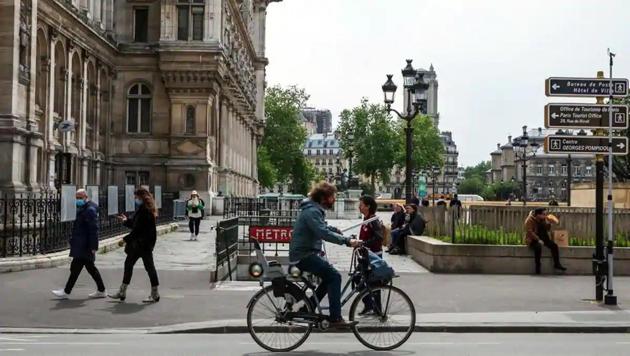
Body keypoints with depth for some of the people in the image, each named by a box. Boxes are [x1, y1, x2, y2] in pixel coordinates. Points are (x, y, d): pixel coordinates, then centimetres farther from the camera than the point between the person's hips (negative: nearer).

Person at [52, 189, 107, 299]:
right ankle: (101, 290, 18)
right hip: (81, 245, 11)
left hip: (84, 246, -11)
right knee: (90, 267, 13)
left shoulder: (90, 210, -15)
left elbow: (94, 229, -20)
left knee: (75, 267, -5)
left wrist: (93, 247, -23)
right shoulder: (82, 209, 16)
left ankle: (66, 292, 2)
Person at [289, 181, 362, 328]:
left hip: (305, 253, 11)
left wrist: (335, 230, 17)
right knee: (334, 276, -16)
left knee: (329, 276, 16)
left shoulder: (315, 209, 14)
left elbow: (322, 227, 33)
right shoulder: (312, 211, -19)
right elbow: (323, 233, -32)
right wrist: (347, 241, -35)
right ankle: (335, 319, -15)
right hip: (304, 255, -11)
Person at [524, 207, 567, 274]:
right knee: (538, 247, -36)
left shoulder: (543, 219, 4)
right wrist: (538, 240, -30)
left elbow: (548, 229, 9)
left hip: (543, 238, 7)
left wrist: (548, 223, -12)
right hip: (532, 239, -7)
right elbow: (530, 232, -23)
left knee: (554, 245, -12)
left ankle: (557, 264, -3)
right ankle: (537, 266, -25)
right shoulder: (530, 220, -16)